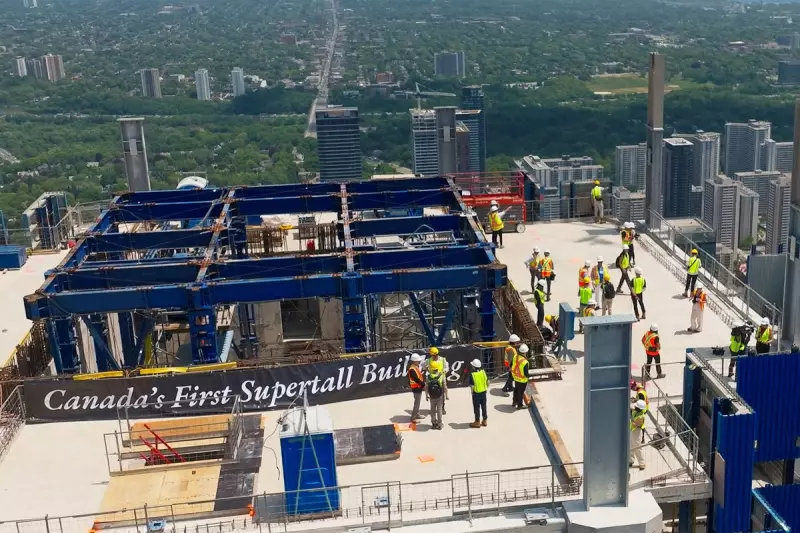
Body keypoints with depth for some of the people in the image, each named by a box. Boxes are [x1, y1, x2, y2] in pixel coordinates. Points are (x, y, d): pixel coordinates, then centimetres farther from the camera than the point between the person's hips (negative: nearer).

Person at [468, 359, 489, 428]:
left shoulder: (472, 374, -20)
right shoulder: (483, 372, -5)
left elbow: (472, 385, -19)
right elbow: (487, 382, 3)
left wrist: (472, 392, -2)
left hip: (476, 393, -5)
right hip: (483, 392, 5)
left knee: (477, 408, 7)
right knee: (484, 406, 17)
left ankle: (477, 422, 14)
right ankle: (485, 420, 26)